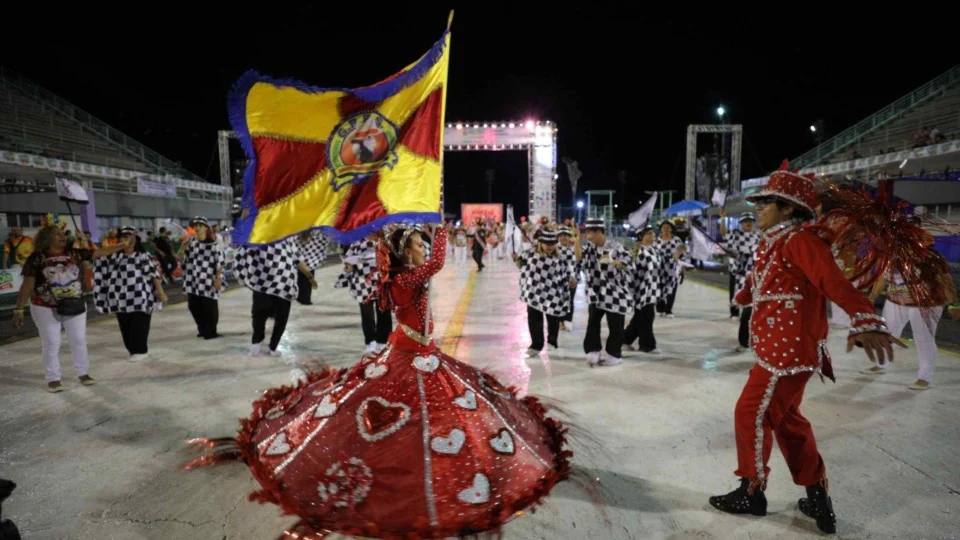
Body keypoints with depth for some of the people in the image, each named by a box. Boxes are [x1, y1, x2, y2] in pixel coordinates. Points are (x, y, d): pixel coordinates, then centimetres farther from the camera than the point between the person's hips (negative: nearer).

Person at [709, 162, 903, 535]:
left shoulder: (799, 240, -17)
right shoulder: (774, 241, 13)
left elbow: (835, 282, -32)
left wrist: (866, 322, -45)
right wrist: (745, 294, 43)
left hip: (790, 350, -10)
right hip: (780, 348, 10)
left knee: (752, 414, 0)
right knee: (785, 418, 17)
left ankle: (752, 492, 17)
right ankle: (817, 497, 28)